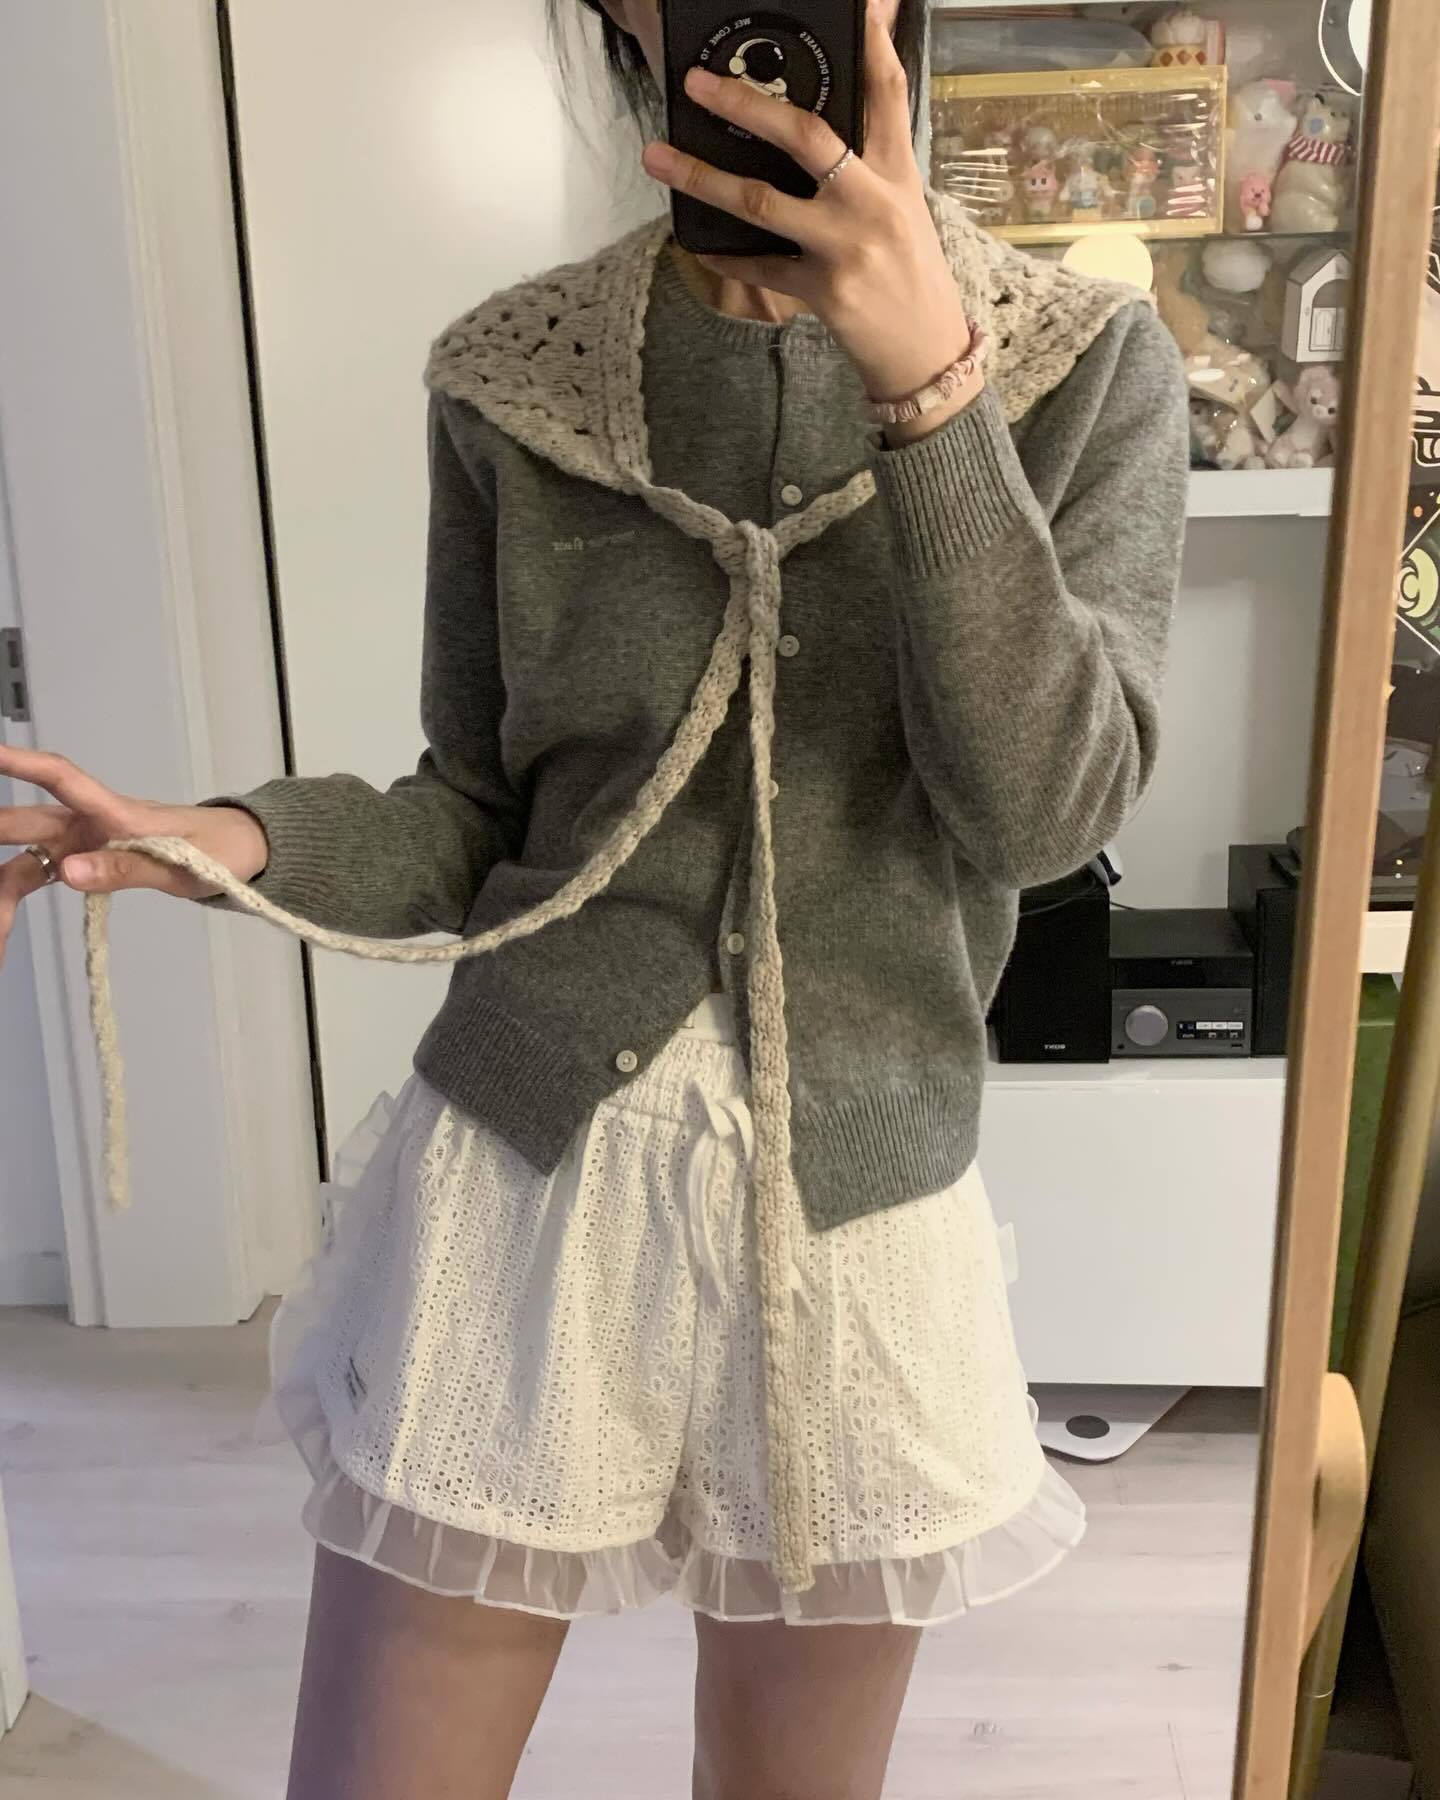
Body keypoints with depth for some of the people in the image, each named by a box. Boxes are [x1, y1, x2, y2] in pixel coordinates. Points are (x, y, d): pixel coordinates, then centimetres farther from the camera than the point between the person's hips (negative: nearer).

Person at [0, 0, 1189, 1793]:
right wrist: (237, 841, -14)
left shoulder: (1088, 366, -2)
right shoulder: (512, 376, 0)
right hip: (518, 1172, 1)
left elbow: (1049, 807, -15)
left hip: (853, 1204, 0)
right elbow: (483, 817, 4)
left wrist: (929, 382, -24)